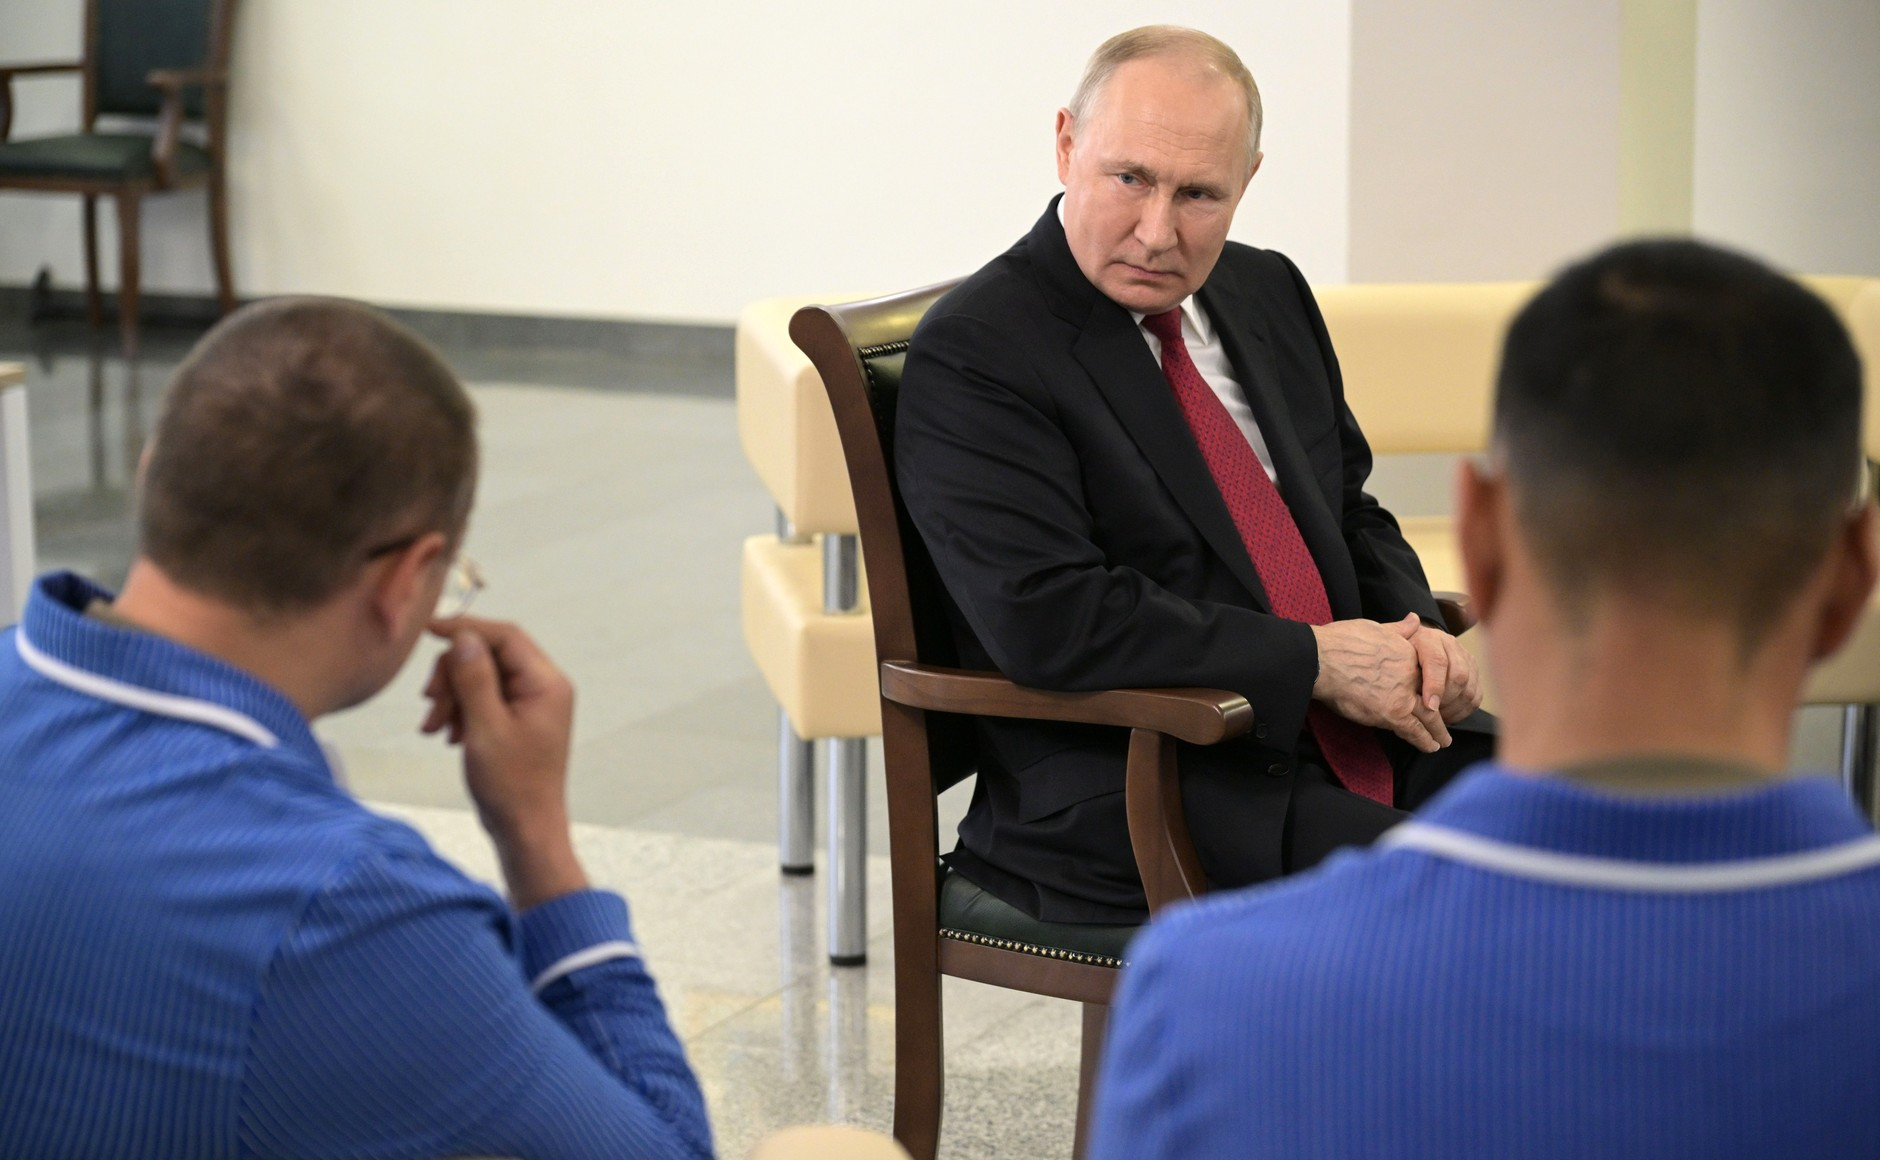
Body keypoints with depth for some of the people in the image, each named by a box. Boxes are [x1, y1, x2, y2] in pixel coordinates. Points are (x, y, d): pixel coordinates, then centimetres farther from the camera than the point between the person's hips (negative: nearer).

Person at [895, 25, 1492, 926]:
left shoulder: (1266, 294, 16)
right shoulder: (971, 353, -9)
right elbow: (1047, 621, -19)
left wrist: (1413, 637, 1)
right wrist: (1315, 659, -16)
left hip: (1355, 739, 8)